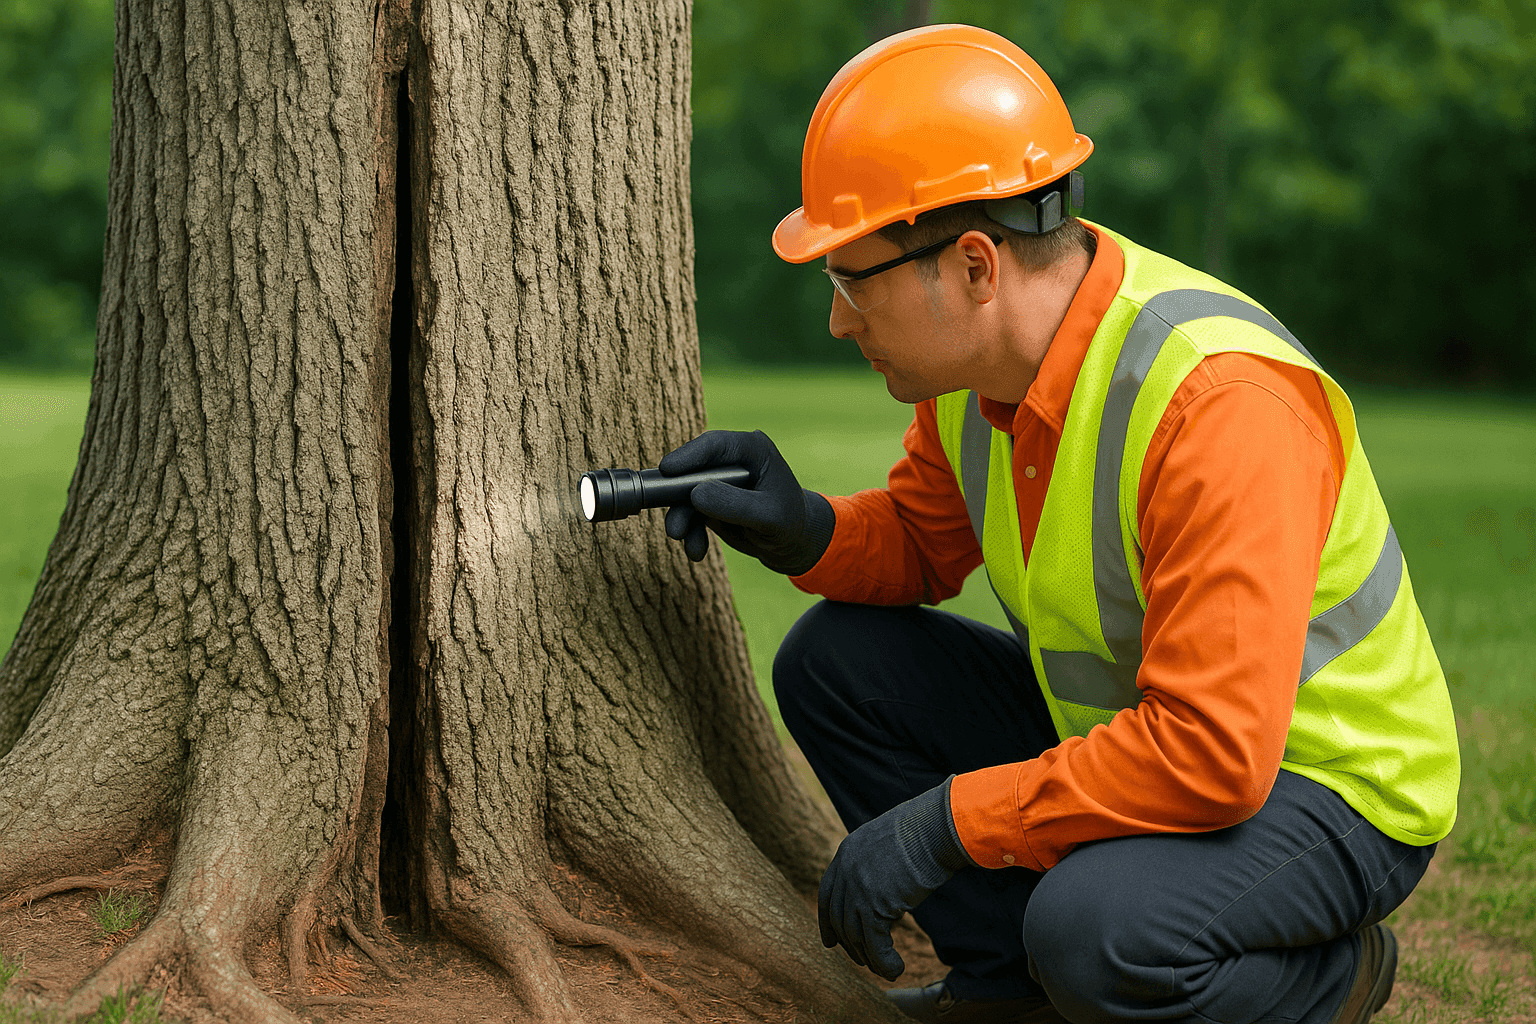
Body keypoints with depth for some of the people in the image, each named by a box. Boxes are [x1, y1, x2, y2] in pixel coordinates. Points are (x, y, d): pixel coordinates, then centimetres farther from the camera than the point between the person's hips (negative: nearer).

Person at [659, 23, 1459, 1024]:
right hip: (1119, 723, 8)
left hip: (1327, 787, -8)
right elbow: (923, 544, 11)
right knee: (838, 661, -2)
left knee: (1095, 928, -35)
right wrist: (800, 529, -12)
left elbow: (1214, 753, -36)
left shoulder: (1222, 404, -33)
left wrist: (943, 825, -30)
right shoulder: (983, 346, -7)